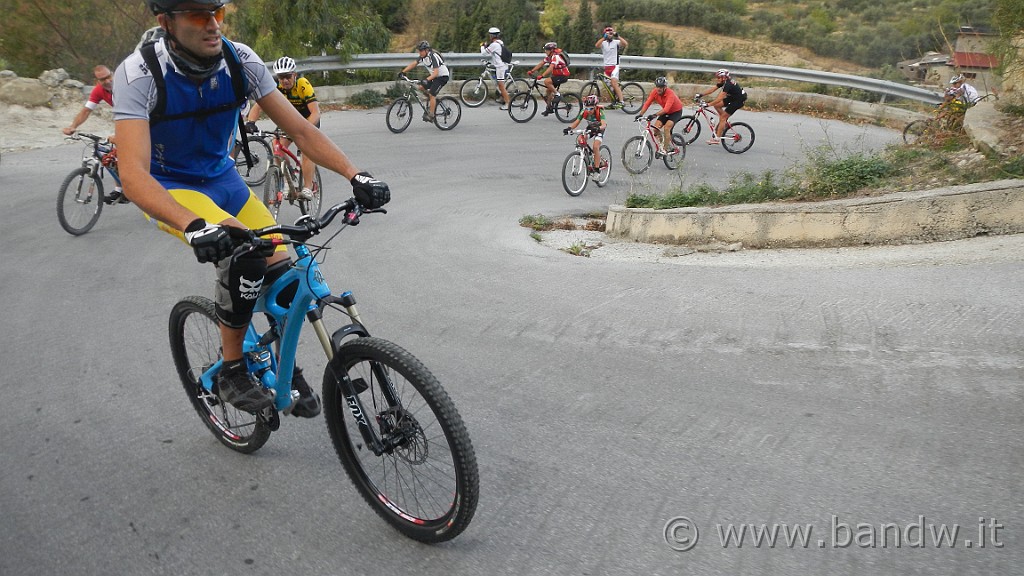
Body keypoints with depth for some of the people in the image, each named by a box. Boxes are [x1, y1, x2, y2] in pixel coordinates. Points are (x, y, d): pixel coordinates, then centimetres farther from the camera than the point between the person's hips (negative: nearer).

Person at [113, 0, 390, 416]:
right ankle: (231, 373, -10)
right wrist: (194, 226, -53)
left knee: (282, 269, -11)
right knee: (244, 255, -31)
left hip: (222, 178, 4)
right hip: (168, 189, -4)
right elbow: (133, 174, -35)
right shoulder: (138, 74, -26)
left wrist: (356, 175, -28)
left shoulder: (240, 61, -15)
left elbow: (301, 130, -13)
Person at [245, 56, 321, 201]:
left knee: (307, 151, -20)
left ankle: (308, 188, -14)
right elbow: (258, 106, -25)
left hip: (309, 119, -4)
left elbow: (315, 112, -39)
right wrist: (250, 122, -44)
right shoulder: (275, 87, -21)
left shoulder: (303, 85, -32)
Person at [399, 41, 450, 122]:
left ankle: (431, 115, -10)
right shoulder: (423, 56, -4)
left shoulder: (433, 56, -27)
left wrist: (426, 80, -49)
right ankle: (434, 100, 16)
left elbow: (436, 72, -36)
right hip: (434, 75, 8)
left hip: (442, 76, -8)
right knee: (421, 87, -4)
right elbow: (413, 64, 0)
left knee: (431, 94, -17)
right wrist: (403, 72, -9)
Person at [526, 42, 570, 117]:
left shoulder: (556, 56, -24)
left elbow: (550, 68, -35)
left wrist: (542, 75, -44)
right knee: (548, 91, 9)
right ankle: (549, 108, 21)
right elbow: (541, 64, 5)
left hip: (563, 76, -10)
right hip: (557, 75, 10)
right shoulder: (549, 56, 5)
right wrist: (531, 71, -3)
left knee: (546, 81, -27)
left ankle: (557, 94, -14)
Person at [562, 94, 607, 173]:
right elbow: (576, 122, -23)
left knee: (596, 147, -22)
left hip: (599, 129, -5)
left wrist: (598, 128, -66)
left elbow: (604, 124, -44)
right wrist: (569, 128, -42)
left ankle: (597, 168, -13)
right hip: (590, 127, 5)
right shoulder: (584, 112, -22)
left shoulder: (599, 111, -33)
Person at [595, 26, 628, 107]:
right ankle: (614, 101, 24)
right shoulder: (603, 43, 5)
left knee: (614, 84, -21)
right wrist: (604, 37, -25)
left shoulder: (616, 42, -1)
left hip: (614, 66, -5)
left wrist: (617, 36, -24)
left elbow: (625, 44, -18)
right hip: (606, 67, 5)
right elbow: (597, 45, -16)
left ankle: (621, 101, -20)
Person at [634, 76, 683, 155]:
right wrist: (640, 114, -34)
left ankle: (666, 149, -17)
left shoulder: (670, 94, -33)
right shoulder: (655, 92, -16)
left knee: (666, 128, -26)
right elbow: (647, 104, -19)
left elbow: (666, 109, -45)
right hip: (666, 112, 6)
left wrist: (654, 115, -57)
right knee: (656, 128, -10)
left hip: (676, 111, -6)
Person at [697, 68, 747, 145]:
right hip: (733, 97, 9)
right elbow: (712, 89, 2)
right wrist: (701, 95, -5)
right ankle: (725, 123, 15)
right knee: (716, 105, 2)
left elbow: (720, 98, -34)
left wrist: (708, 104, -35)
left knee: (722, 117, -10)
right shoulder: (723, 82, -1)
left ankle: (717, 139, -6)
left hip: (739, 100, -9)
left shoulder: (728, 84, -29)